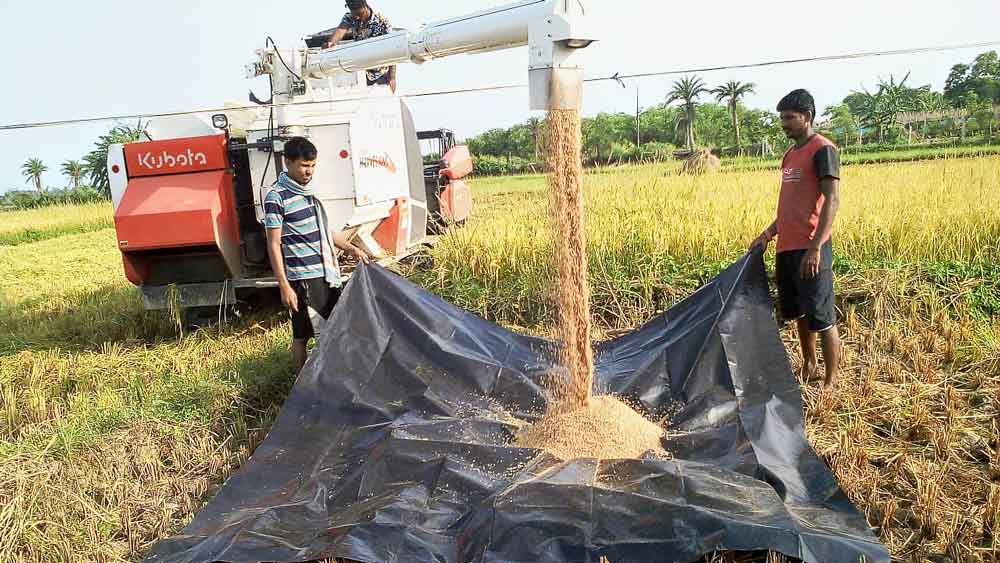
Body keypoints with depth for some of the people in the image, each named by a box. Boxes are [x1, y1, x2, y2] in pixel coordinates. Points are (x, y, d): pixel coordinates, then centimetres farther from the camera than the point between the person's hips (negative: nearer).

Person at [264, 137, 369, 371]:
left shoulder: (309, 190, 13)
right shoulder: (276, 197, -11)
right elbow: (274, 245, -12)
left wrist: (350, 248, 19)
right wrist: (284, 286, -16)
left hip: (327, 274, 8)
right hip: (303, 278, -8)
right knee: (301, 336, 2)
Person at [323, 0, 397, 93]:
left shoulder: (382, 21, -20)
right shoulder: (349, 18, -11)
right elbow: (341, 30, -32)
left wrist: (392, 77, -24)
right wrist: (331, 42, -55)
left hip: (382, 72, -3)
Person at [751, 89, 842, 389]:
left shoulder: (823, 149, -9)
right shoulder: (790, 154, 17)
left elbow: (832, 200, -16)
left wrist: (815, 247, -23)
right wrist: (769, 233, 12)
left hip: (810, 249, -9)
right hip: (786, 248, 9)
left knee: (821, 317, -2)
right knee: (798, 312, 18)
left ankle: (831, 382, 9)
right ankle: (809, 366, 34)